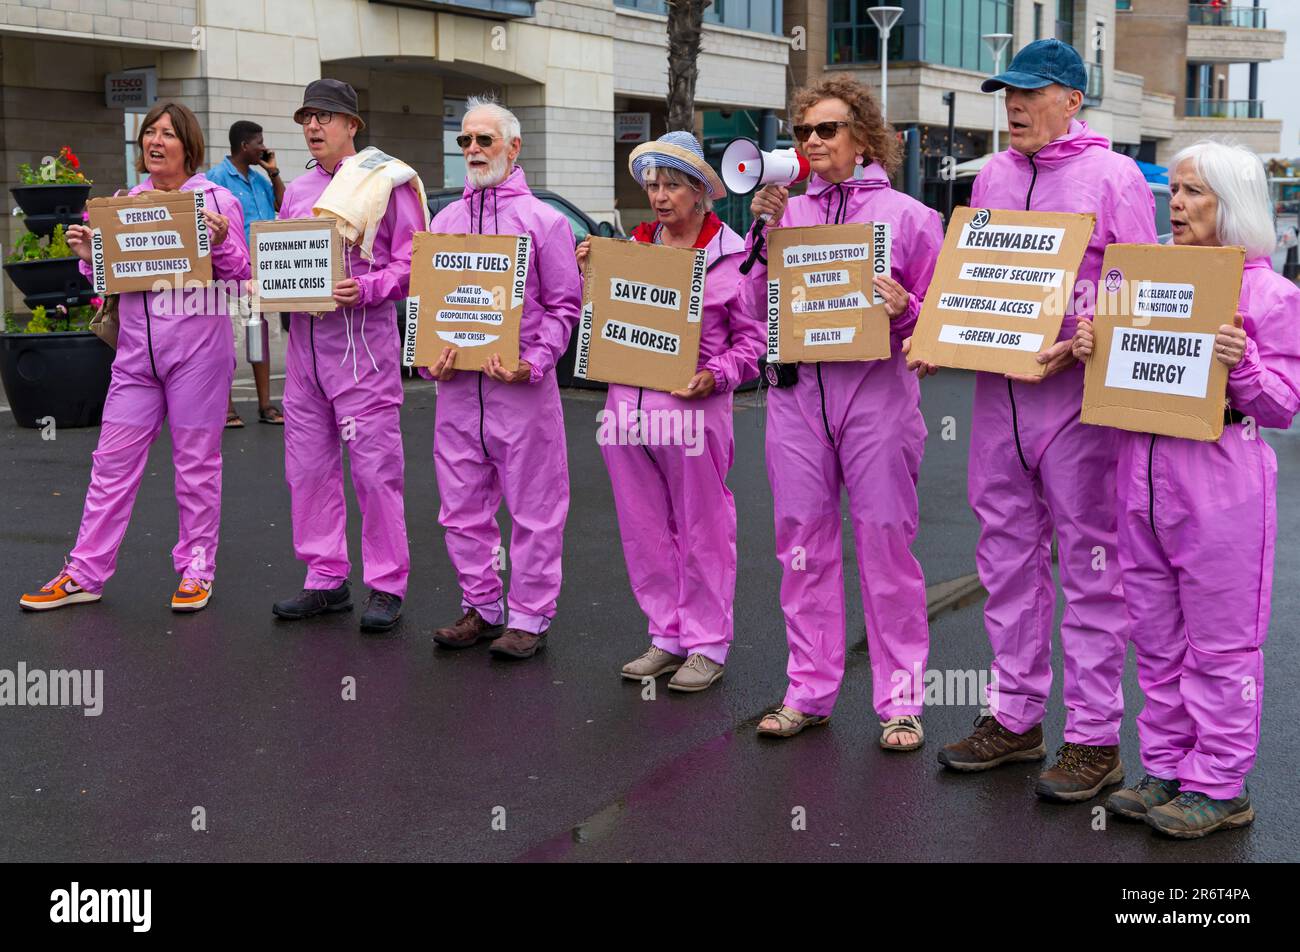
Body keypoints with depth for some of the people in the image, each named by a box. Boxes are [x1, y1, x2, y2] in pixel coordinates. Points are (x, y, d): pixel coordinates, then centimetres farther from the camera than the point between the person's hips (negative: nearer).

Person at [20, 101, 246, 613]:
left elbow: (241, 274, -2)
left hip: (198, 348, -4)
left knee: (196, 462, 4)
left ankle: (197, 567, 17)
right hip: (135, 349, 5)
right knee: (112, 460, 5)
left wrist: (221, 243, -19)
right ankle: (85, 573, 12)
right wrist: (89, 255, 0)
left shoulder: (216, 200, -2)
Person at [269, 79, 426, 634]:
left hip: (362, 340, -7)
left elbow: (411, 264, -7)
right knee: (308, 466, 9)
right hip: (304, 338, 7)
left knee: (374, 468, -4)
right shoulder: (296, 192, 17)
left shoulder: (385, 181, -2)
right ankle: (325, 578, 20)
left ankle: (387, 585, 6)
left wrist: (366, 289, -21)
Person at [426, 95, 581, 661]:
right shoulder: (445, 221, 14)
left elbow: (564, 305, -2)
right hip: (457, 386, 5)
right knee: (462, 506, 11)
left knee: (533, 507, 1)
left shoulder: (542, 220, 0)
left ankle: (529, 617, 11)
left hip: (521, 387, -5)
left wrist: (533, 362, -14)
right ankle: (481, 606, 24)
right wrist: (432, 354, -1)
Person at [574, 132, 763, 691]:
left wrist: (716, 375, -15)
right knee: (645, 530, 11)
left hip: (692, 409, -5)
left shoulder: (730, 253, -1)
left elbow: (753, 336, 0)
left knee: (703, 530, 4)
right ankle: (667, 636, 24)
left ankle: (707, 645, 14)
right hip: (628, 405, 5)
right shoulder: (633, 247, 12)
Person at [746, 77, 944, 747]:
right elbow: (765, 305, 7)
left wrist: (902, 308, -15)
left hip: (875, 387, -3)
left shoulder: (906, 214, 5)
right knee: (803, 541, 7)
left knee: (885, 541, -1)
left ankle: (899, 701, 9)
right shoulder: (790, 210, 13)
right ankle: (808, 691, 19)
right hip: (797, 387, 4)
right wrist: (768, 231, -2)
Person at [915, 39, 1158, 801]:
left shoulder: (1112, 178, -4)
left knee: (1089, 563, 0)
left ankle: (1095, 738, 9)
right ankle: (1014, 717, 24)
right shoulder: (992, 177, 14)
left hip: (1077, 394, -6)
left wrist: (1080, 342, -23)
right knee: (1007, 557, 11)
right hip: (998, 388, 6)